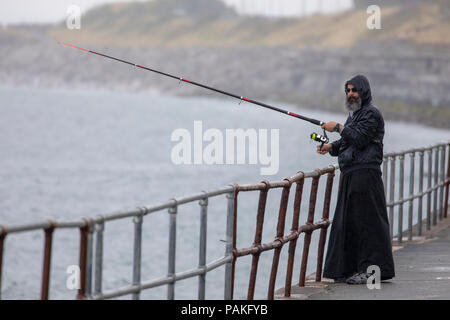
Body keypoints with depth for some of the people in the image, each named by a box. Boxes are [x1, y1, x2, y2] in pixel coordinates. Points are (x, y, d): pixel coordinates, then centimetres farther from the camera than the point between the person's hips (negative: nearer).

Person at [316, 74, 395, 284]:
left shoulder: (371, 114, -8)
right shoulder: (354, 114, 22)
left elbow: (359, 138, -19)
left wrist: (338, 128, -10)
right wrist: (330, 148, 8)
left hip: (365, 173, -10)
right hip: (350, 174, 10)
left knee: (366, 221, -9)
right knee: (347, 221, 9)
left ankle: (372, 269, -7)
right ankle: (350, 268, 13)